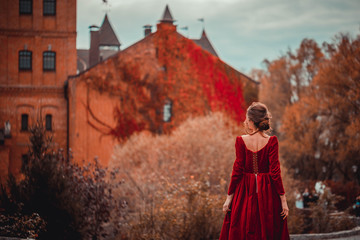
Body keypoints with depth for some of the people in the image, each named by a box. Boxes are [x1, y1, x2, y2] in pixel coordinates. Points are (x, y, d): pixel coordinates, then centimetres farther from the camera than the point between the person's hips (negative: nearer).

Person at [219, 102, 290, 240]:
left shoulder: (241, 141, -6)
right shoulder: (271, 141, -7)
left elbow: (237, 171, -6)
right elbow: (275, 173, -9)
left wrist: (229, 197, 1)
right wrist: (283, 199, -5)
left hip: (245, 193, 0)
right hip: (267, 194, 0)